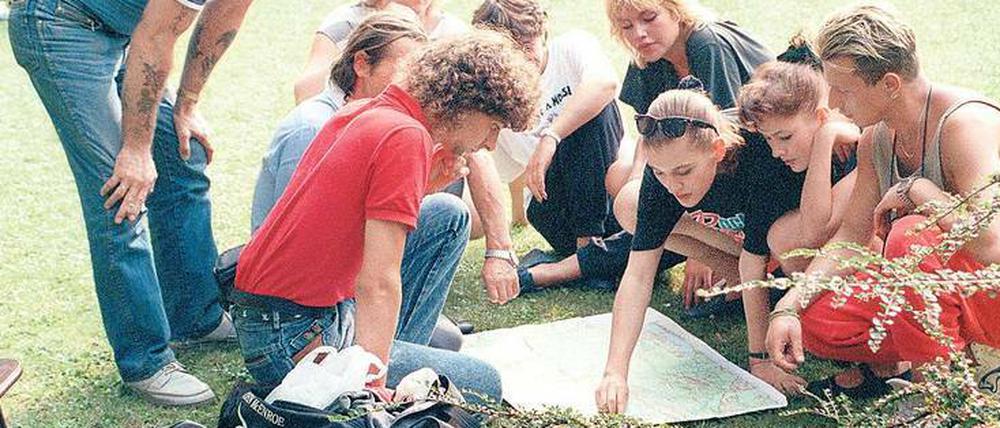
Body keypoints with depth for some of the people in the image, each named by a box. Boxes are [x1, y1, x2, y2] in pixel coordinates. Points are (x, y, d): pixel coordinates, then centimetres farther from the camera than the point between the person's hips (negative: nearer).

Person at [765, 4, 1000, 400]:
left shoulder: (966, 123, -26)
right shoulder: (876, 138, 0)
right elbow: (852, 235, 3)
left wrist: (914, 189, -26)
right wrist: (788, 306, -8)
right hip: (933, 291, 7)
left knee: (911, 235, -35)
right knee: (813, 322, -10)